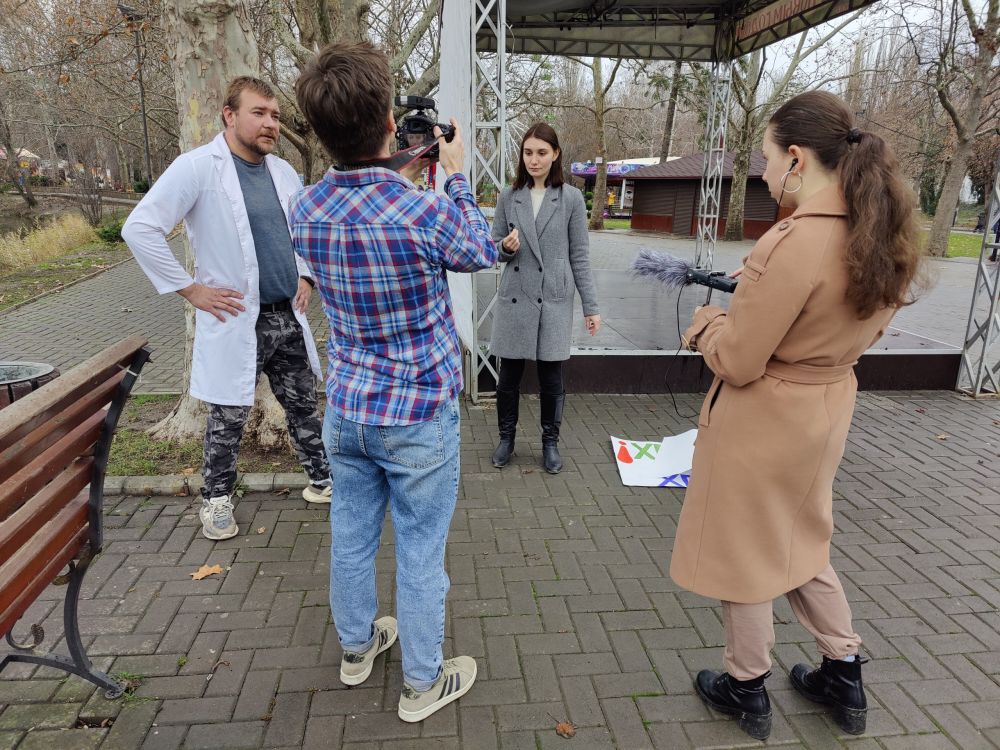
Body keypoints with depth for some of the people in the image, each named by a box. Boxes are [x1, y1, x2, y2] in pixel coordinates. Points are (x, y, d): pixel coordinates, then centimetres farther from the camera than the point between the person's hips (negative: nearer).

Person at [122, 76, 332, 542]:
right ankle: (216, 500, 28)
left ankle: (322, 480, 31)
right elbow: (140, 229, -16)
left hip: (288, 316, 6)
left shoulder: (283, 171, 8)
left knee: (303, 406, 15)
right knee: (229, 417, 8)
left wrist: (306, 276, 10)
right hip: (235, 320, -5)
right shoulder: (198, 167, -11)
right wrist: (191, 289, -15)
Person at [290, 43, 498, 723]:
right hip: (419, 416, -5)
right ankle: (422, 685, 31)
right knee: (420, 552, 11)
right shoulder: (428, 213, -23)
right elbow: (483, 253, 0)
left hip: (347, 406, 5)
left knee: (352, 535, 21)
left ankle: (357, 646, 45)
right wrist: (457, 175, 7)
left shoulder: (306, 210, -6)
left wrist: (399, 171, 15)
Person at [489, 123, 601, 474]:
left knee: (551, 378, 6)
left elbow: (579, 256, 1)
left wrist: (591, 305, -1)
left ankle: (550, 441, 24)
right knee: (509, 375, 8)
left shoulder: (571, 198, 0)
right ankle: (506, 437, 27)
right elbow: (493, 245, 9)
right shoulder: (508, 196, 3)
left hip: (554, 300, -1)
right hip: (514, 298, 1)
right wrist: (506, 247, -15)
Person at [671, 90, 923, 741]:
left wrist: (707, 321, -3)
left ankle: (746, 688, 34)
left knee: (743, 554, 13)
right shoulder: (887, 232, -1)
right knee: (801, 543, 27)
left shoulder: (794, 243, -28)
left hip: (763, 421, -8)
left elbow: (736, 361, -24)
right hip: (827, 412, 8)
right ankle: (844, 676, 41)